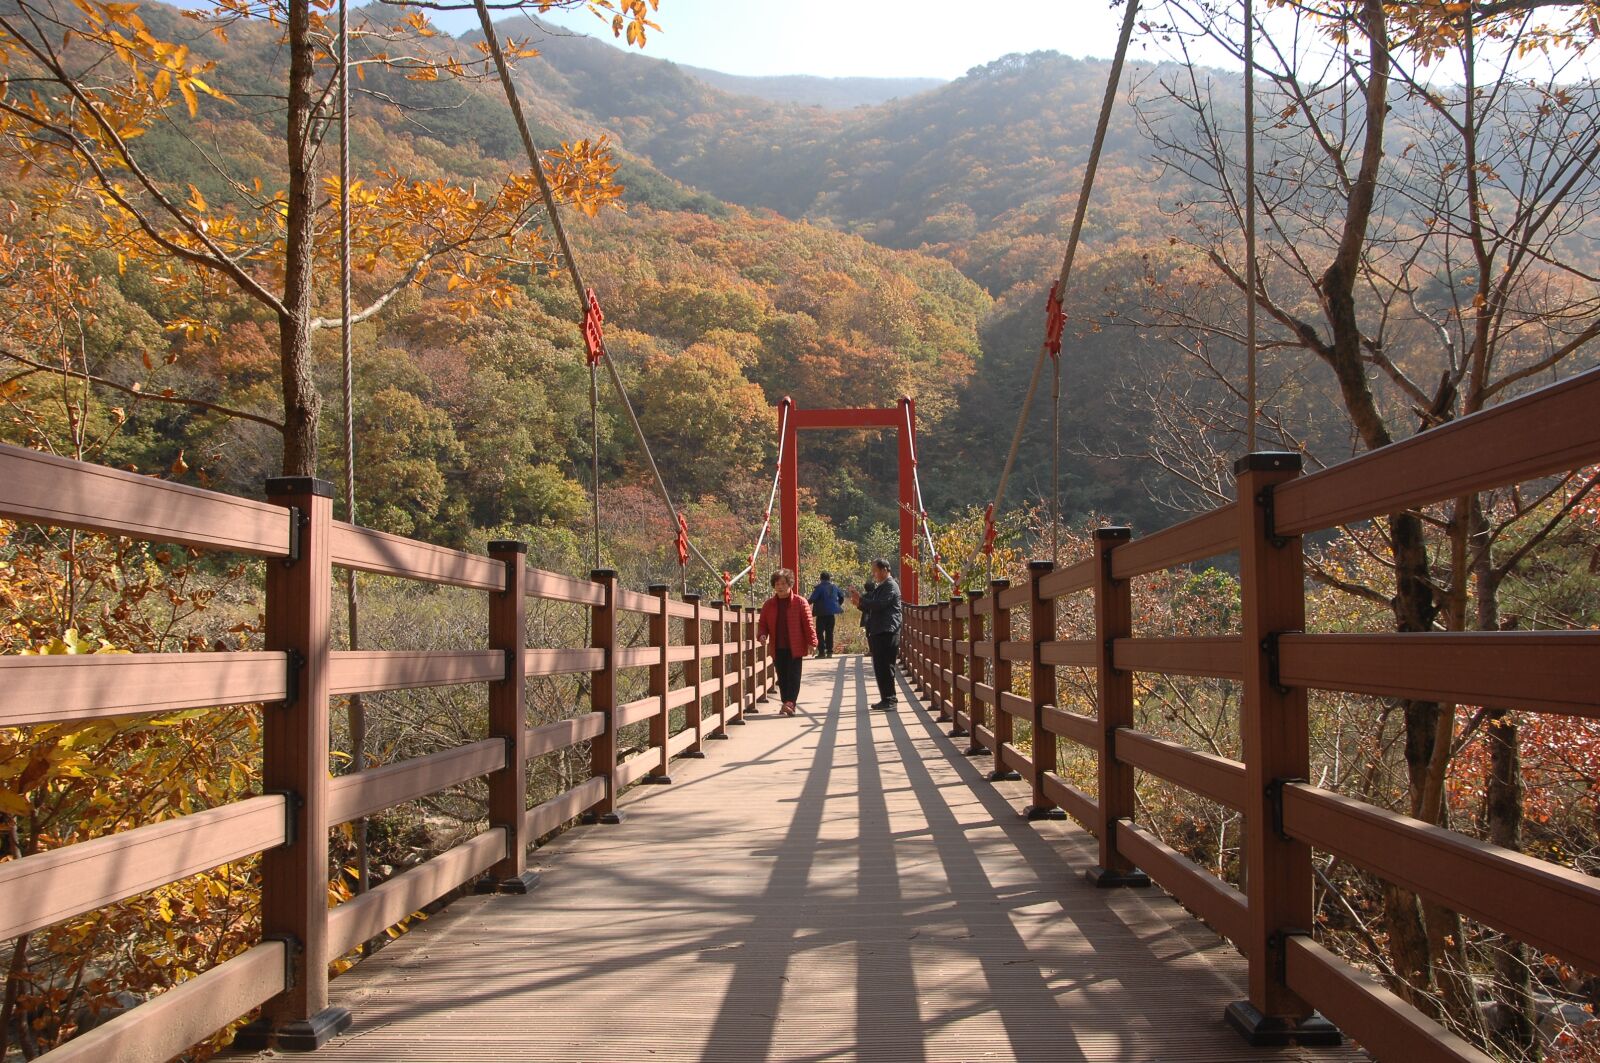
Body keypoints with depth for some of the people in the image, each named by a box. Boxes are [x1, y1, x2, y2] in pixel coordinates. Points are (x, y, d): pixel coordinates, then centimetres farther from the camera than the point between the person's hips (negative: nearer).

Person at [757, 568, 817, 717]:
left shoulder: (800, 602, -2)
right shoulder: (768, 604, 8)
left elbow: (808, 624, -4)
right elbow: (763, 623, 12)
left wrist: (812, 642, -10)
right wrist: (762, 635, -8)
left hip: (795, 647, -4)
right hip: (777, 648, 4)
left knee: (794, 675, -8)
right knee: (782, 677, 7)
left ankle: (790, 702, -13)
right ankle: (788, 705, 15)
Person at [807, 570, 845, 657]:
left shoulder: (819, 587, -10)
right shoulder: (834, 587, 7)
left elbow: (812, 599, -16)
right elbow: (841, 596, 15)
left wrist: (806, 601, 4)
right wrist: (838, 605, 28)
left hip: (822, 613, -5)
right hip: (831, 612, 5)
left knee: (820, 632, 0)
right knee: (829, 632, 11)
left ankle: (822, 651, -7)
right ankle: (830, 651, 10)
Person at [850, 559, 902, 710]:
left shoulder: (891, 586, -10)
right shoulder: (879, 587, 20)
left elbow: (879, 604, -21)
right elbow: (872, 607, 23)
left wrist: (861, 600, -12)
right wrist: (860, 604, 6)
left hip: (887, 633, -10)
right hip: (877, 632, 10)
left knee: (885, 667, -8)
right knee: (879, 668, 10)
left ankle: (890, 700, -4)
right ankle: (886, 699, 16)